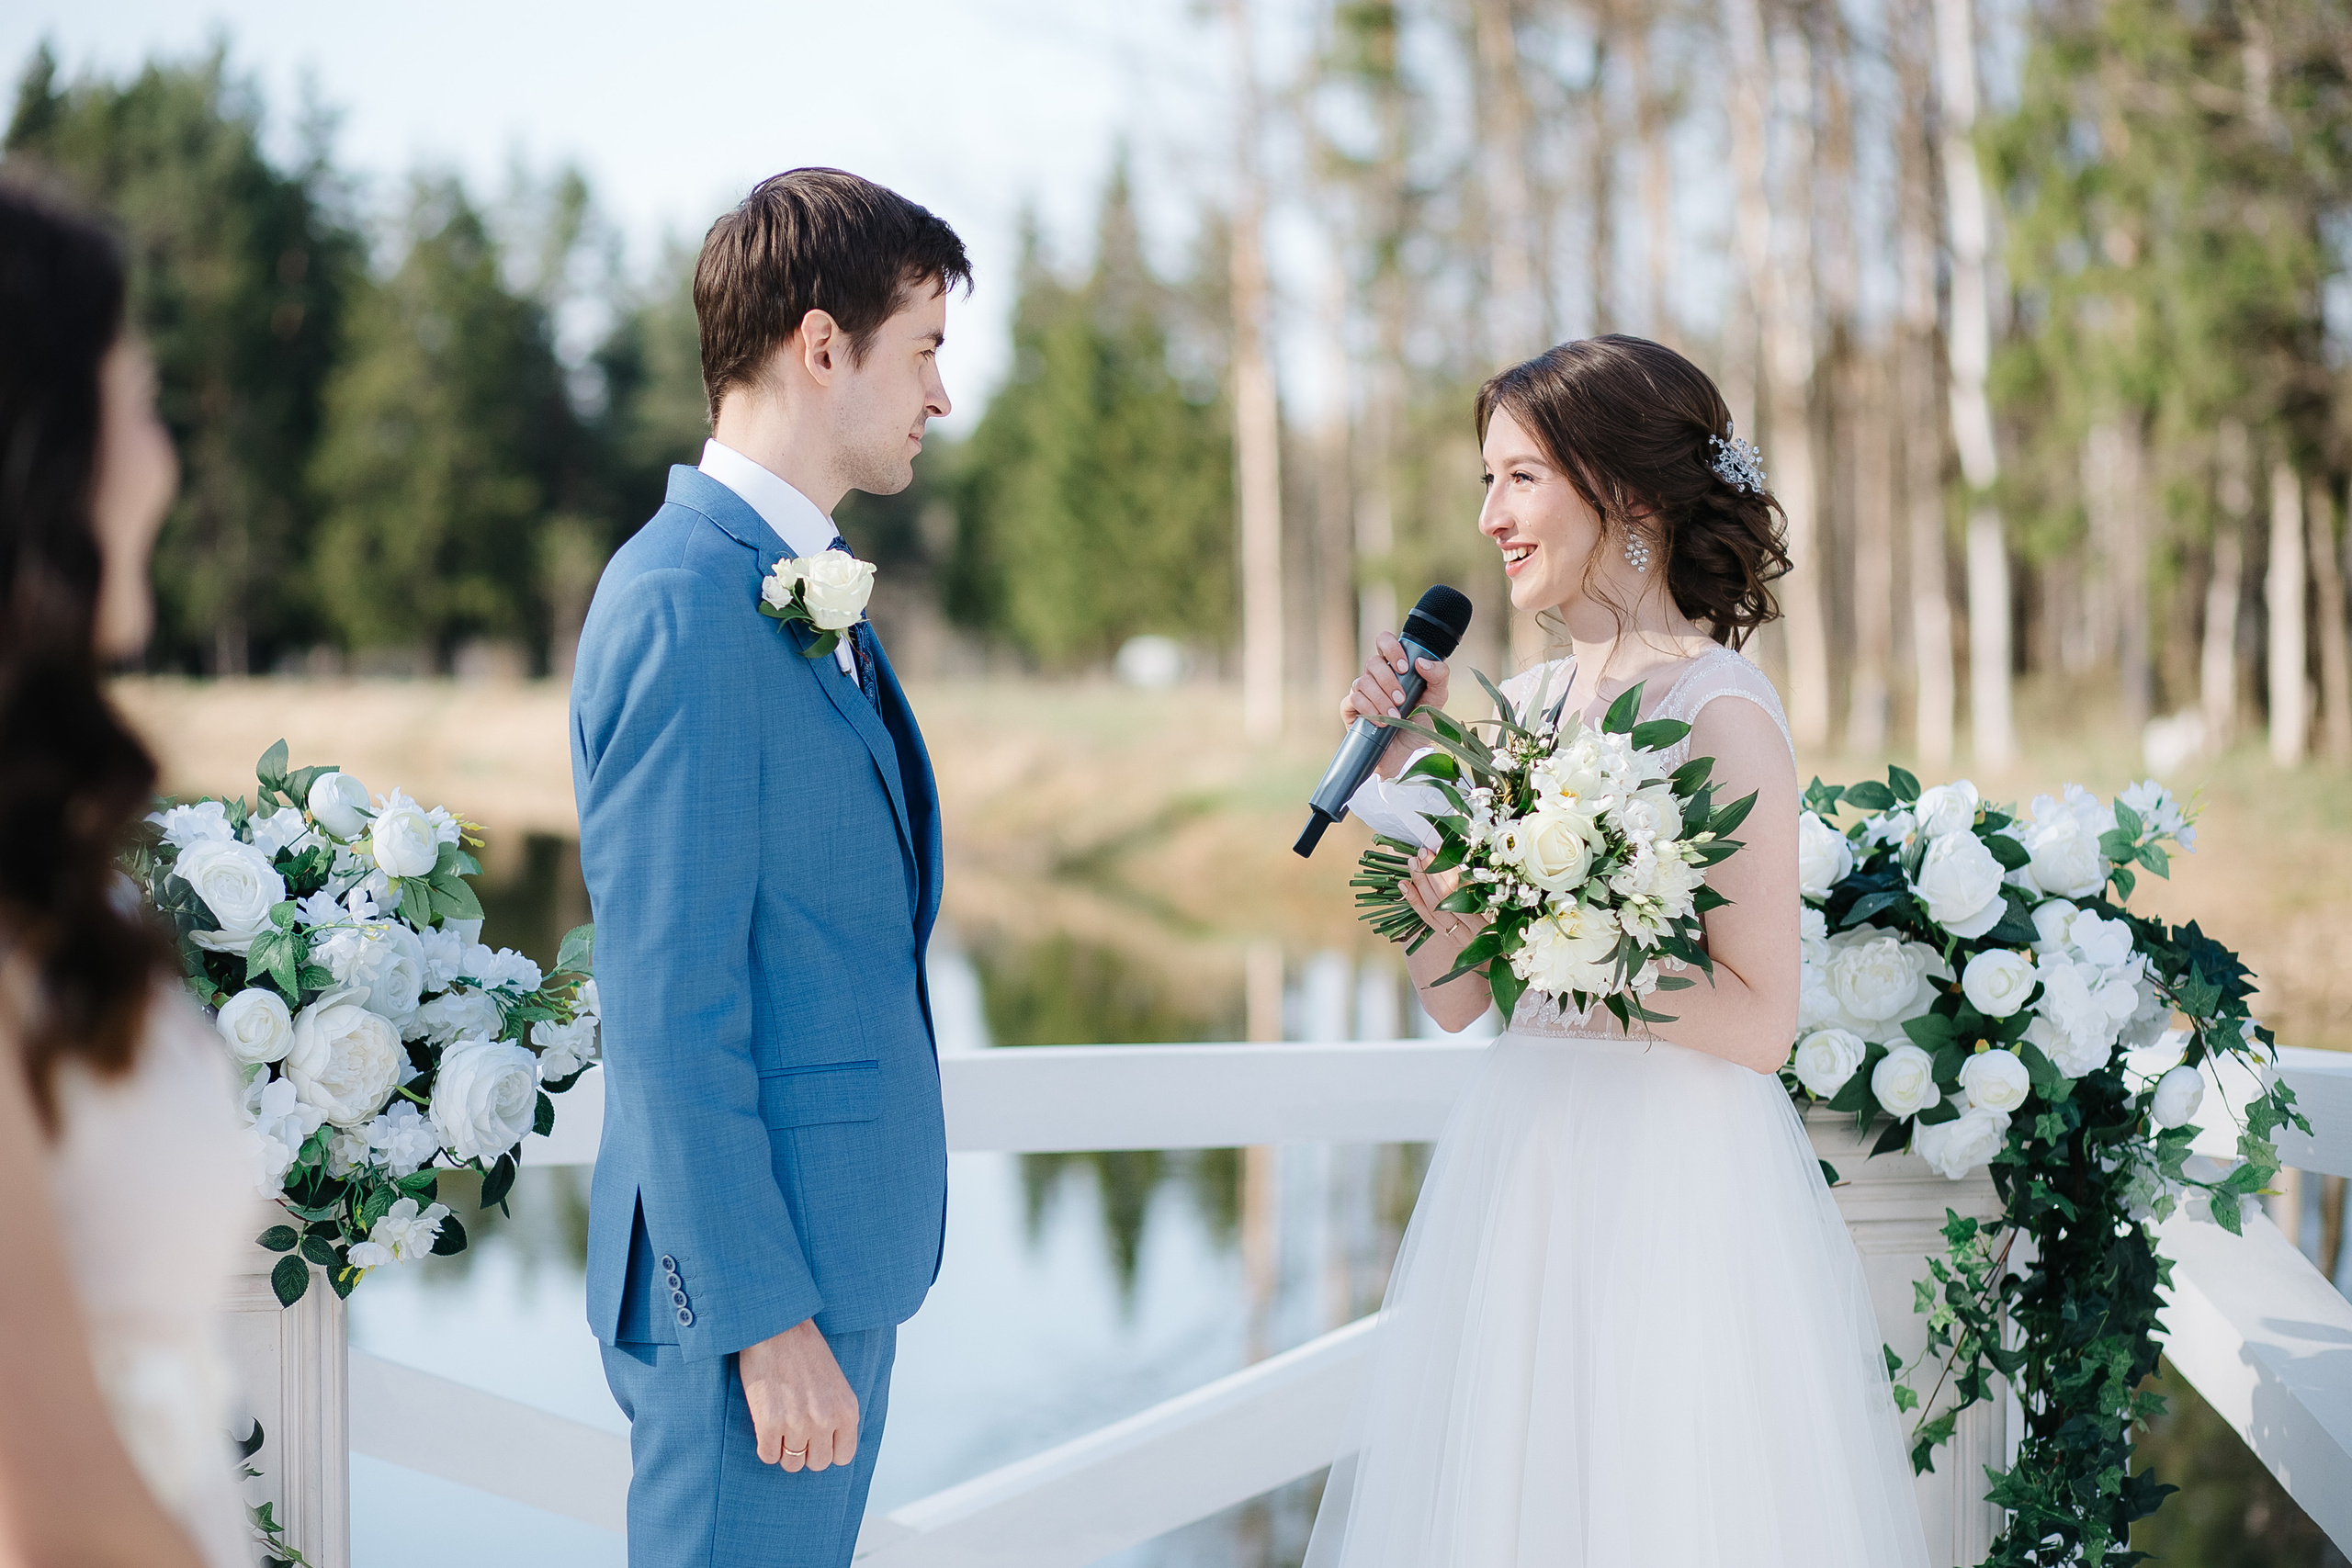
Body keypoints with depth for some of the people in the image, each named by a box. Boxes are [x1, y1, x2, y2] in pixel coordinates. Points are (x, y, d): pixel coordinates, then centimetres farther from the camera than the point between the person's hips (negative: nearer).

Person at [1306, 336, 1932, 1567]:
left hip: (1672, 1187, -7)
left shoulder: (1719, 713, -13)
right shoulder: (1527, 705, 8)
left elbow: (1759, 1024, -17)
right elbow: (1453, 994, 7)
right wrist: (1410, 768, 1)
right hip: (1521, 1173, 7)